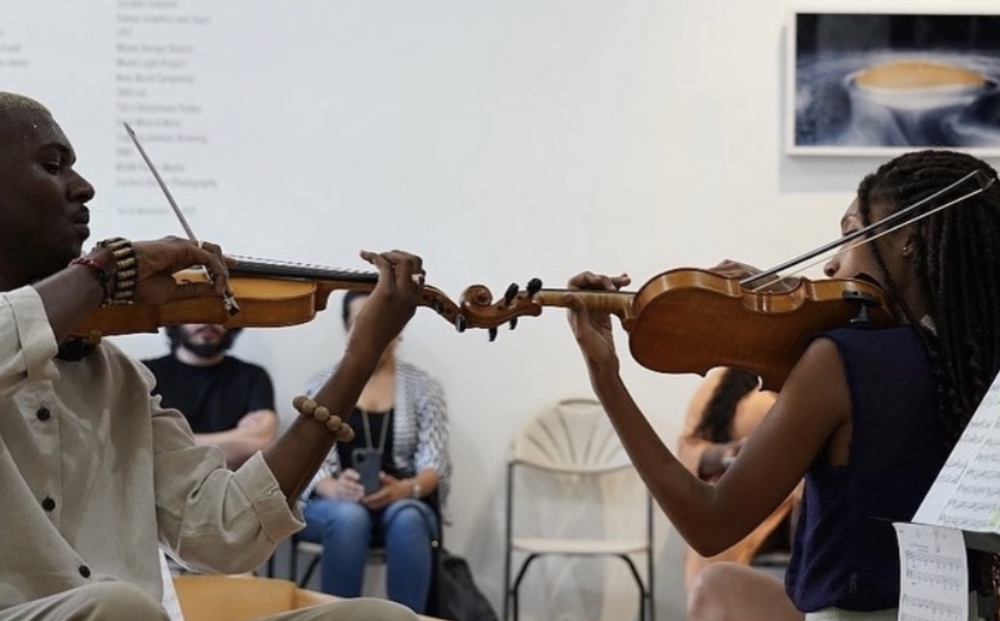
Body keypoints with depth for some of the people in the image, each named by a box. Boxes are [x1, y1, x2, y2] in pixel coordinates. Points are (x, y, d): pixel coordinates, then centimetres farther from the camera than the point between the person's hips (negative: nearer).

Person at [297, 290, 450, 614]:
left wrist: (404, 489, -26)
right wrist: (334, 489, -28)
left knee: (407, 520, -35)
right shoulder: (323, 385, 6)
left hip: (405, 504, 1)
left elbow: (435, 464, -3)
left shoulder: (423, 387, 6)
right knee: (349, 517, -36)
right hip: (332, 504, 0)